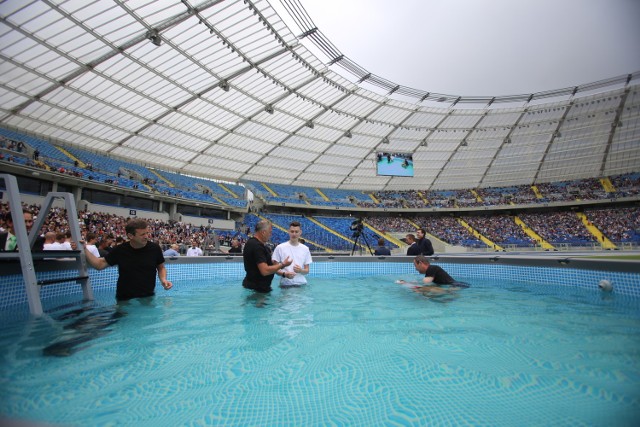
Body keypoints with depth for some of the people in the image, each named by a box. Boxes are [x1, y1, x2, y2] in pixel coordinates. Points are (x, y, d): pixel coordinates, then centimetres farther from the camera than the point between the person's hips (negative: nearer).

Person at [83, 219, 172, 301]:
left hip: (148, 297, 0)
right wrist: (84, 249, -4)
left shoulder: (155, 248, -9)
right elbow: (100, 264, 4)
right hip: (124, 299, 1)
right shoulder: (120, 250, -7)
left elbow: (161, 267, 5)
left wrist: (163, 279, -14)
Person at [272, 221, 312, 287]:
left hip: (301, 284, 2)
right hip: (285, 284, -2)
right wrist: (284, 274, -19)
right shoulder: (280, 247, -3)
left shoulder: (305, 249, 5)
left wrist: (301, 270, -14)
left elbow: (307, 270, 8)